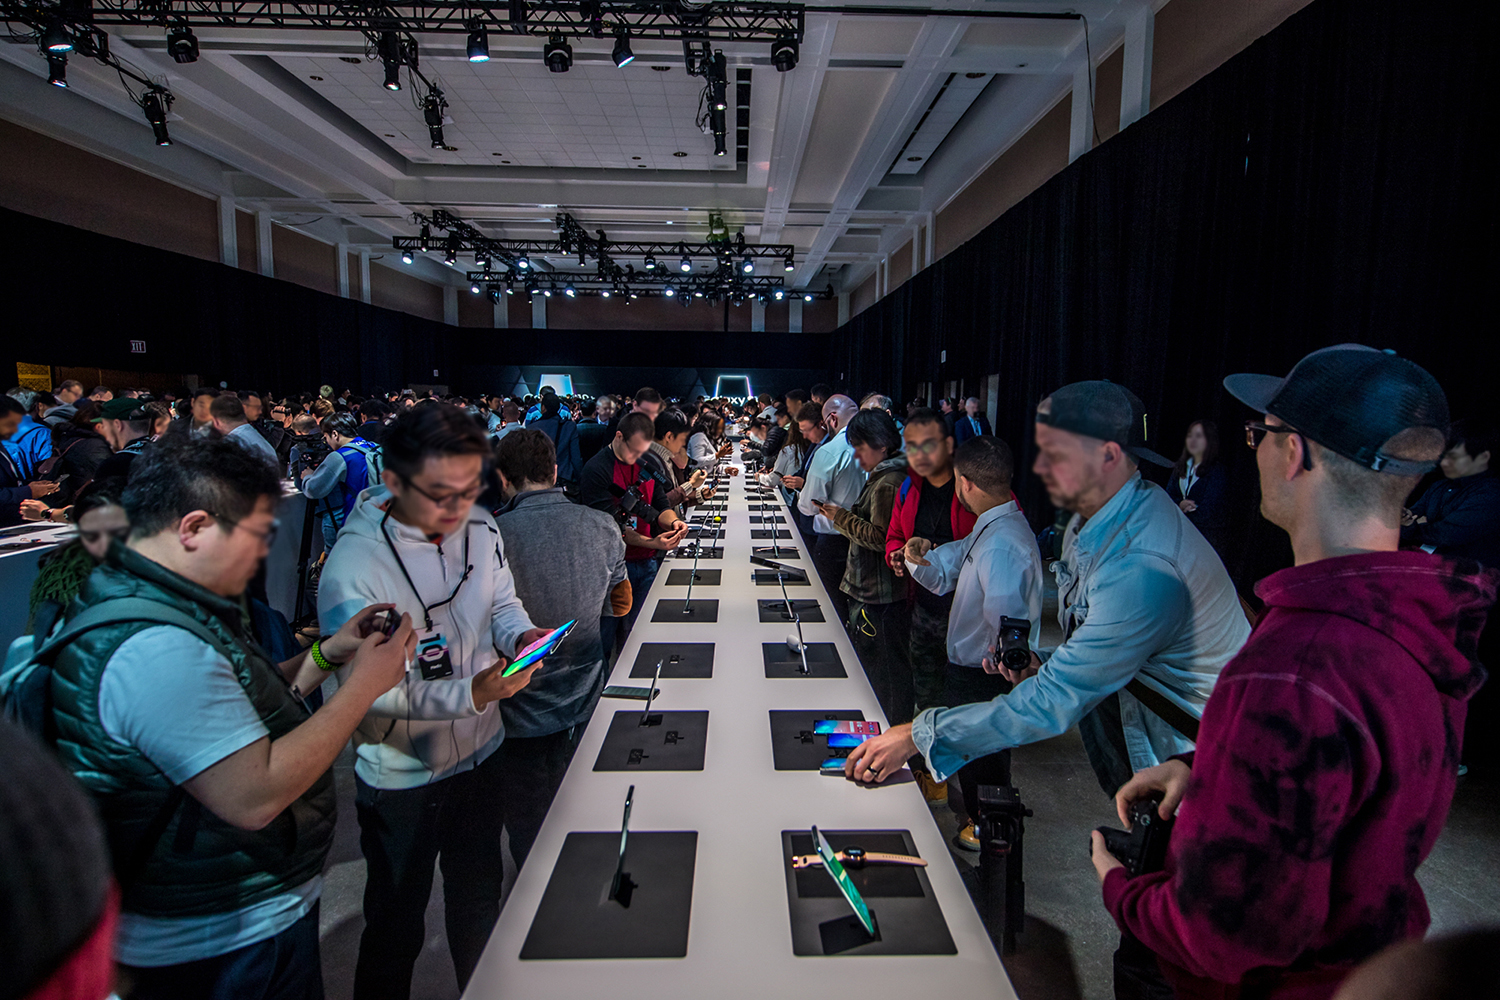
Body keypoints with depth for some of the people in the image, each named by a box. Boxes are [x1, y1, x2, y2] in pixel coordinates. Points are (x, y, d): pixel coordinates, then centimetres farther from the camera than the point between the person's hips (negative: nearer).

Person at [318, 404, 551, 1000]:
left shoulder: (479, 527, -9)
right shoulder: (353, 568, -26)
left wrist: (522, 635, -17)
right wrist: (469, 694, -36)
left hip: (480, 751, 5)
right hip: (402, 777, -5)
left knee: (480, 895, 27)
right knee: (396, 924, 18)